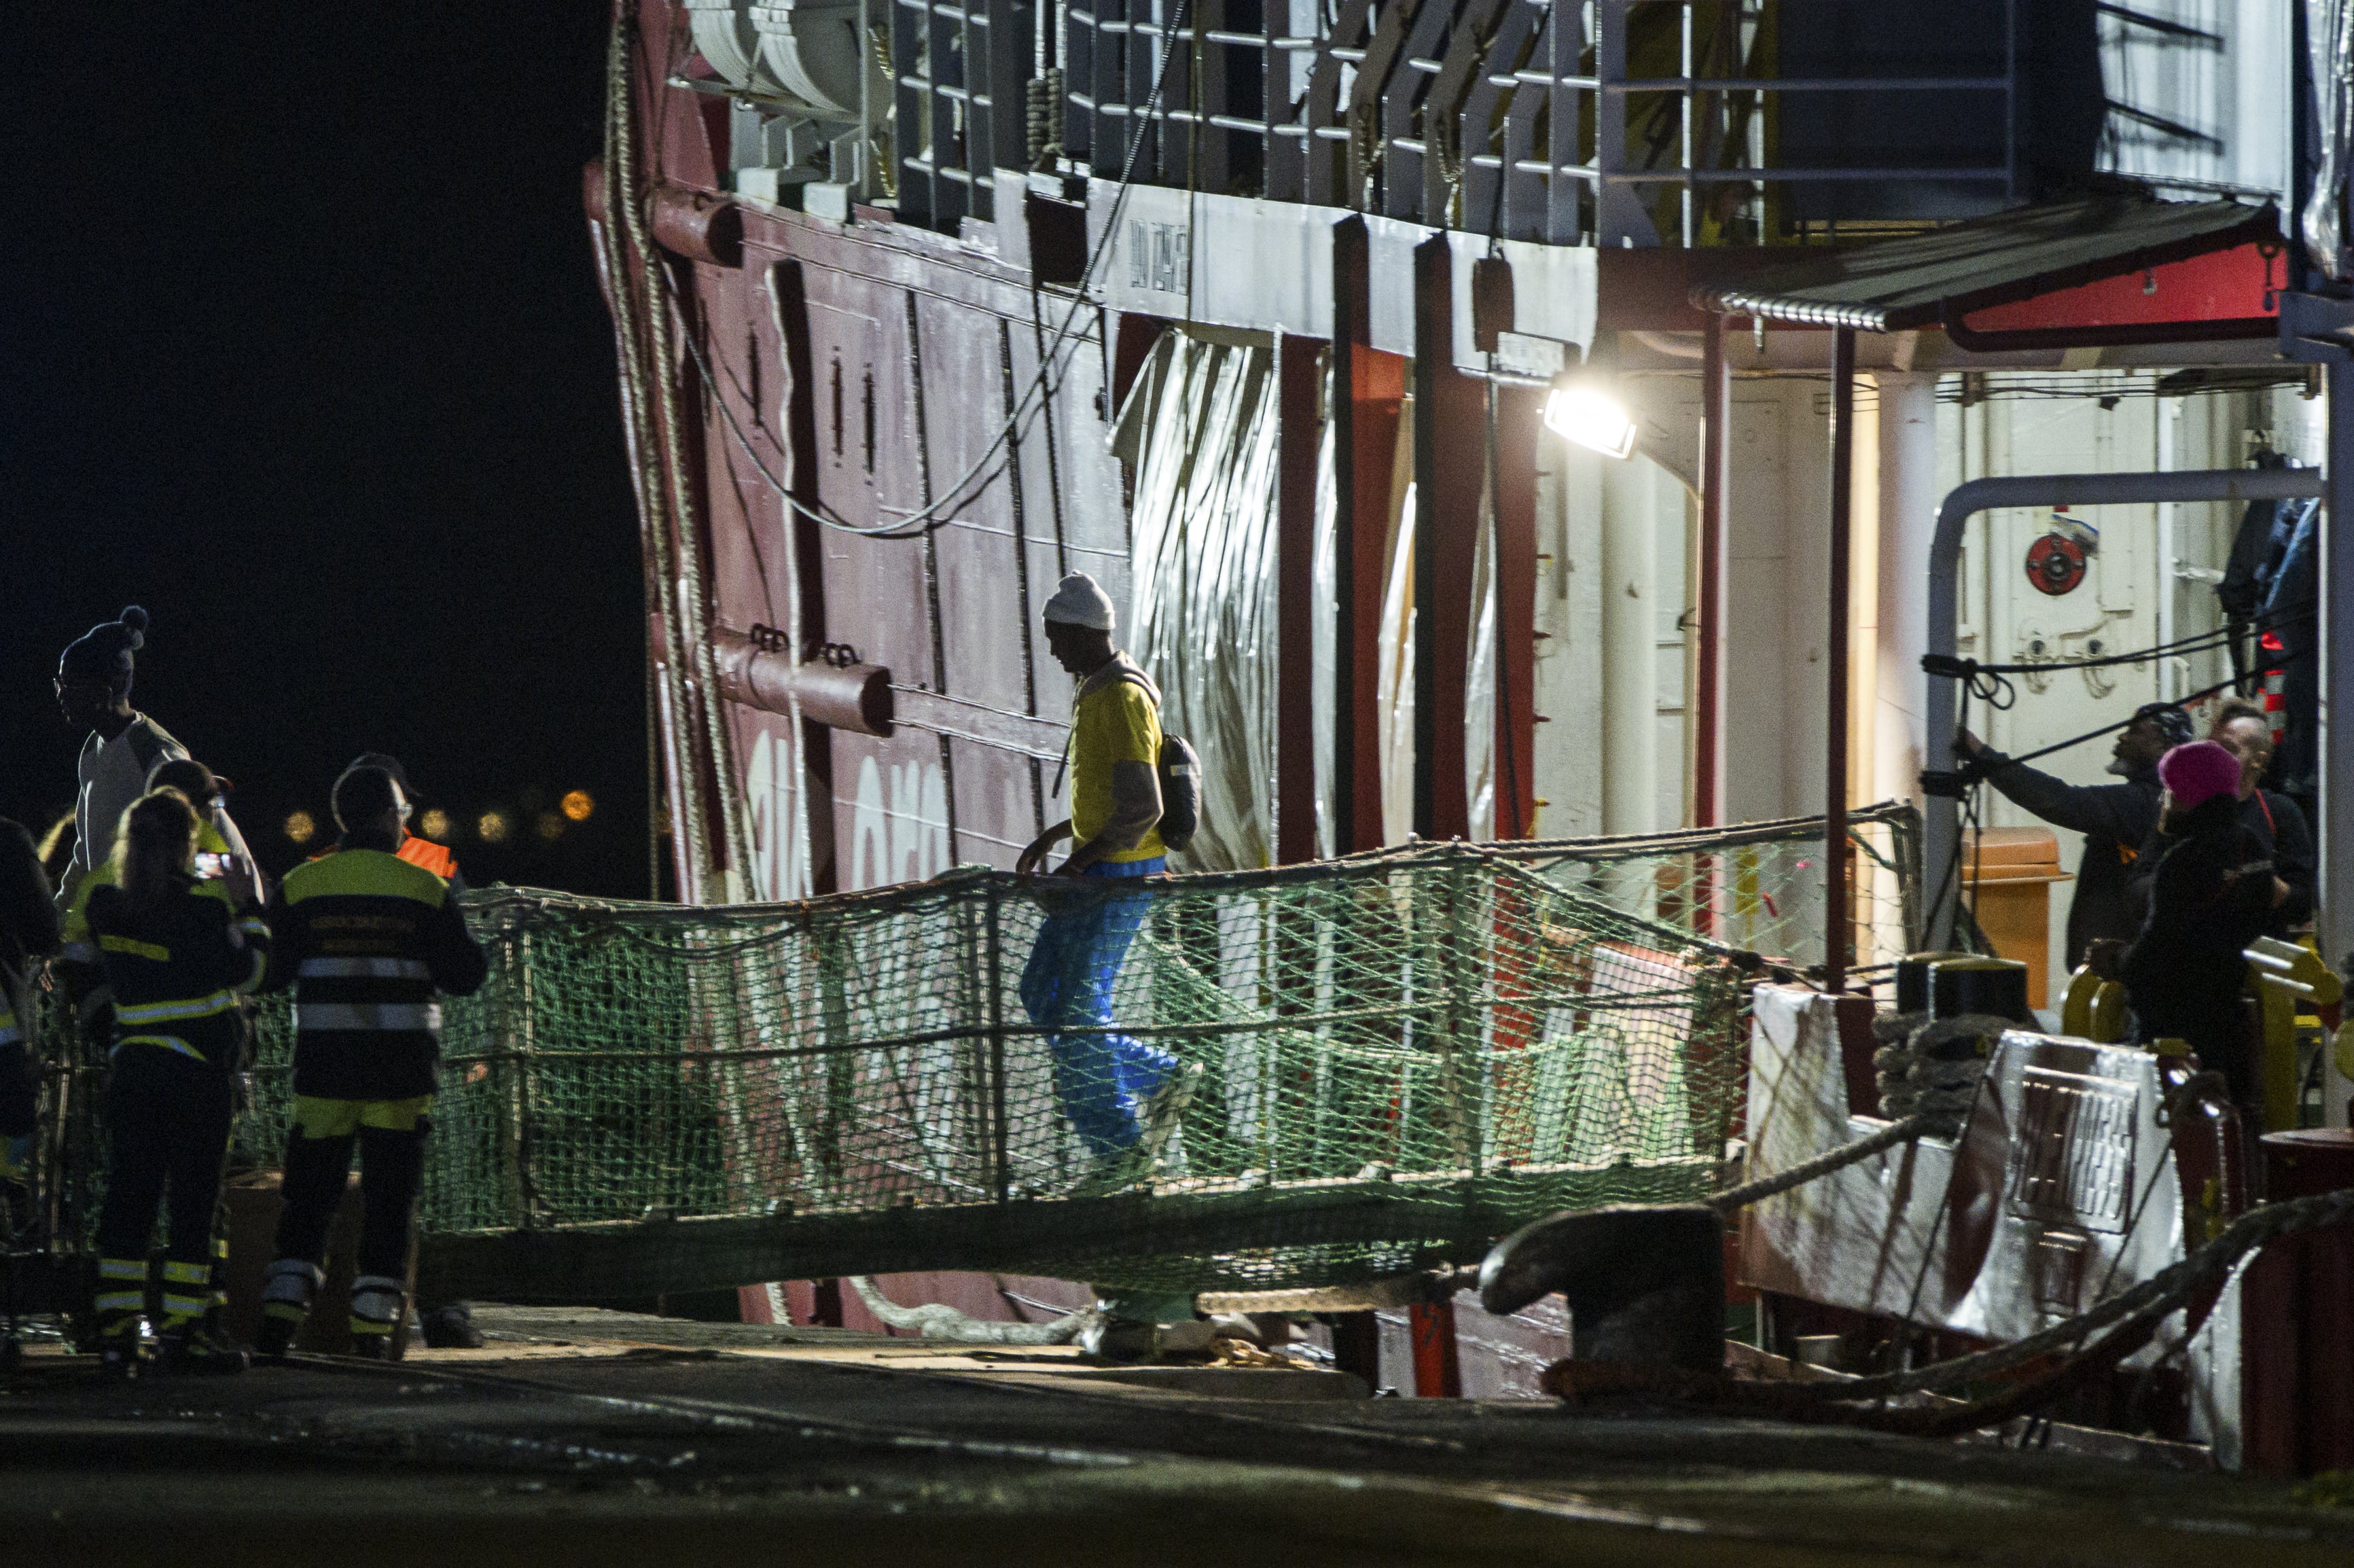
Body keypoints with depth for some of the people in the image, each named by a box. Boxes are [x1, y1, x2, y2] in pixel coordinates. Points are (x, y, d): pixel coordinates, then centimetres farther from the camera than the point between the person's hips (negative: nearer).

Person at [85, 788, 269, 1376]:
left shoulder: (108, 906, 2)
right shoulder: (202, 902, -11)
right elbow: (243, 973, -6)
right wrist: (251, 916, 10)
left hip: (131, 1065, 4)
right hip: (200, 1069, -4)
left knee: (127, 1197, 6)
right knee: (193, 1200, 1)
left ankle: (115, 1329, 1)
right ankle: (183, 1331, -1)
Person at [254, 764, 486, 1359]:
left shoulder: (301, 887, 0)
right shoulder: (424, 890, -3)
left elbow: (271, 973, 3)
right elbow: (466, 975, 1)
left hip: (324, 1067, 1)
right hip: (401, 1073, -1)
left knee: (309, 1197, 7)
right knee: (389, 1199, 6)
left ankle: (279, 1318, -4)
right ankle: (373, 1327, 2)